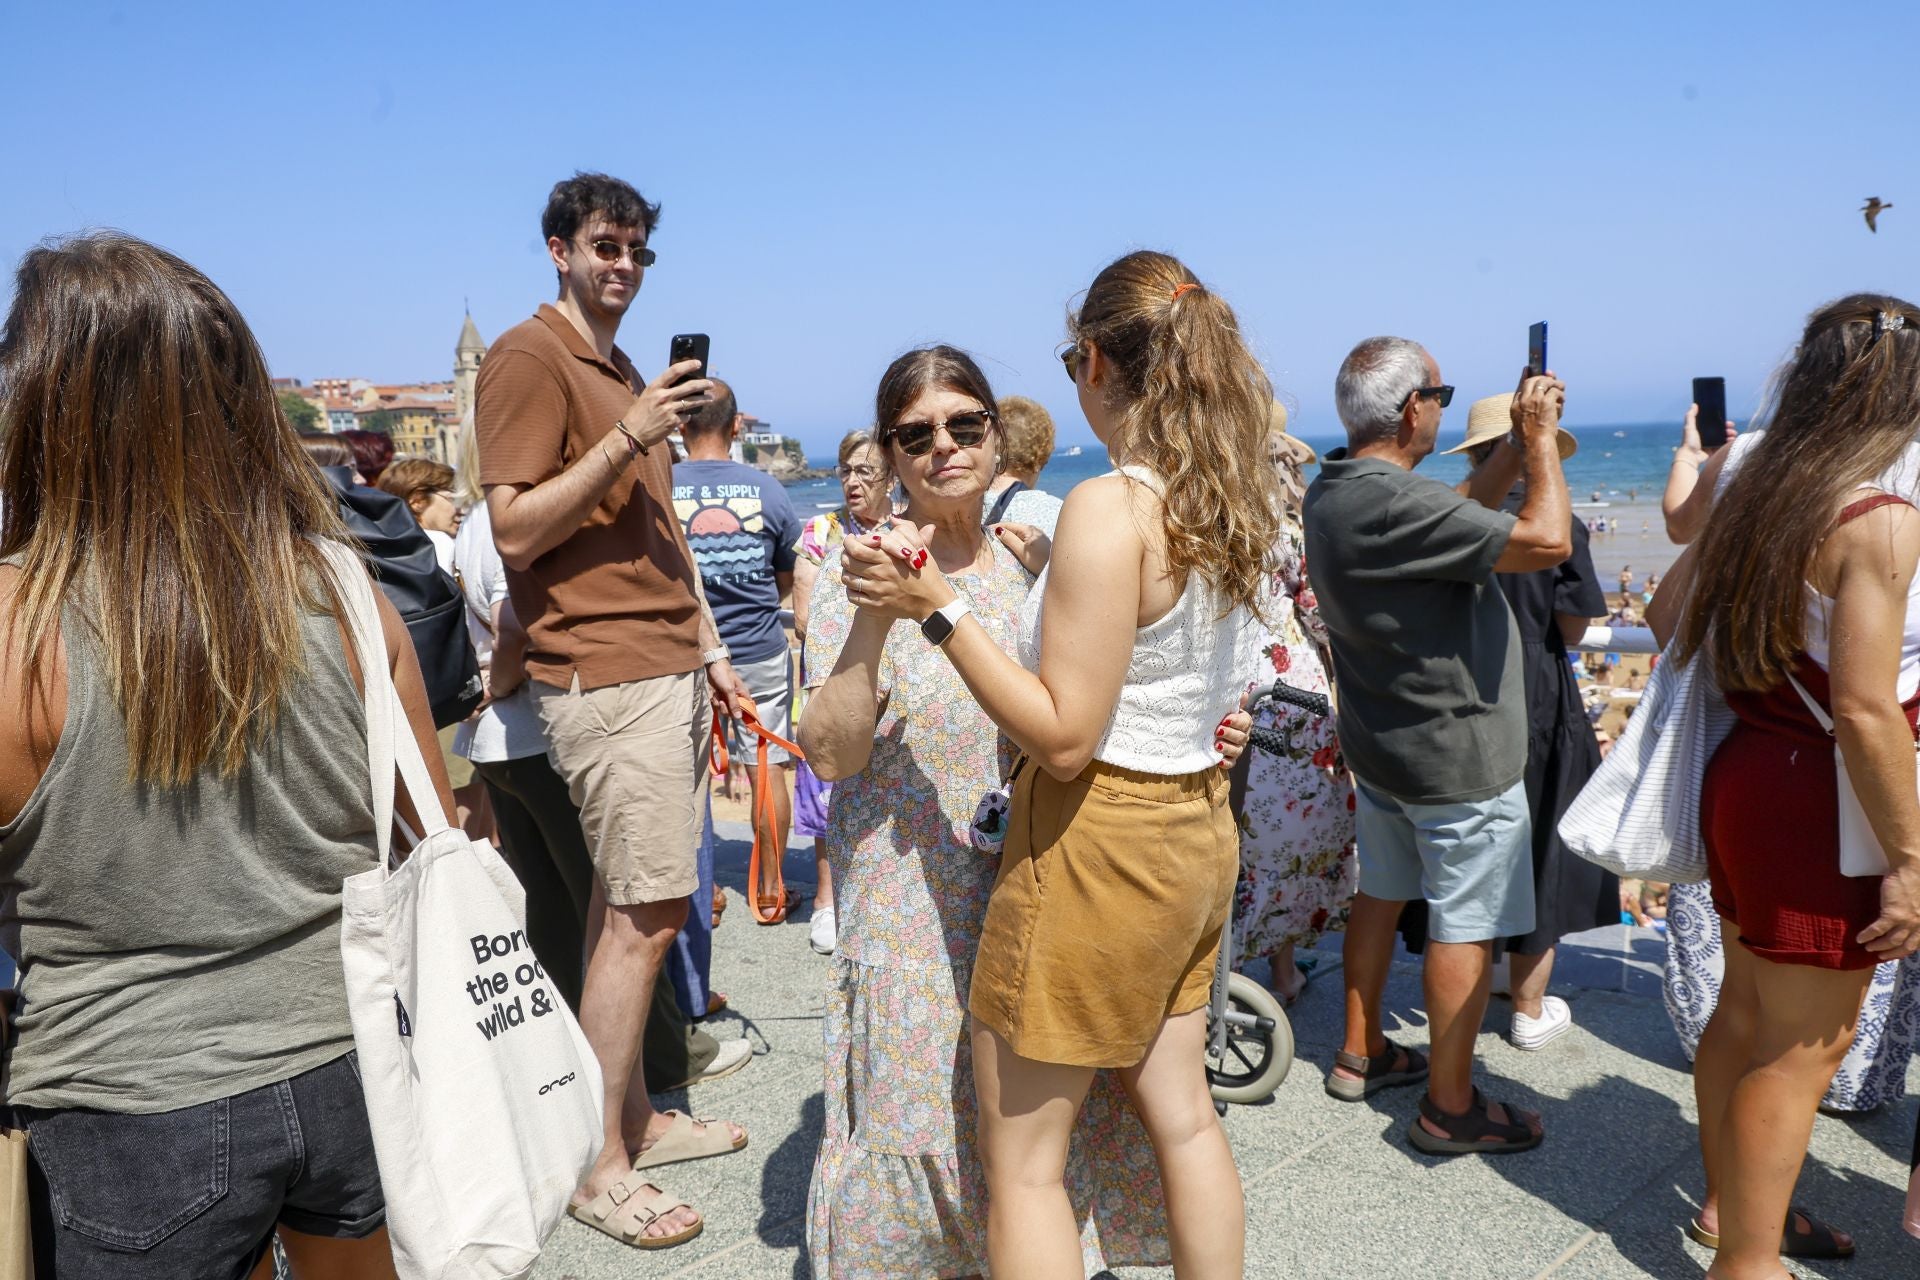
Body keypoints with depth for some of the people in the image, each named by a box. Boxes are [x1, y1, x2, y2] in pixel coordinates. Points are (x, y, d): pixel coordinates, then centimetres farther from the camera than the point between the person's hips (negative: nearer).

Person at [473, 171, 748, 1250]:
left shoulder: (627, 371, 23)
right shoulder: (529, 357, -5)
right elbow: (514, 530, -13)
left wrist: (709, 647, 20)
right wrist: (628, 439, -19)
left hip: (666, 668, 9)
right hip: (607, 674, -9)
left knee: (631, 903, 13)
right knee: (647, 911, -8)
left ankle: (636, 1117, 23)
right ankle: (602, 1168, 4)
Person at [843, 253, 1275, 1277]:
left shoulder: (1109, 508, -22)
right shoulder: (1227, 502, 3)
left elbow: (1061, 736, -23)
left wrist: (936, 608, -20)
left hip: (1098, 843, -9)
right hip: (1195, 834, 9)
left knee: (1021, 1158, 7)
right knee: (1181, 1115, 22)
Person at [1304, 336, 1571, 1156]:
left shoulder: (1334, 489, 3)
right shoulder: (1396, 504, -29)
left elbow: (1458, 514, 13)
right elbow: (1547, 540, -28)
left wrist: (1522, 448, 5)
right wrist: (1541, 438, -14)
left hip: (1380, 743, 10)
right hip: (1457, 756, -10)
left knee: (1382, 894, 21)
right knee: (1464, 927, 2)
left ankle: (1360, 1054, 34)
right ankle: (1450, 1108, 14)